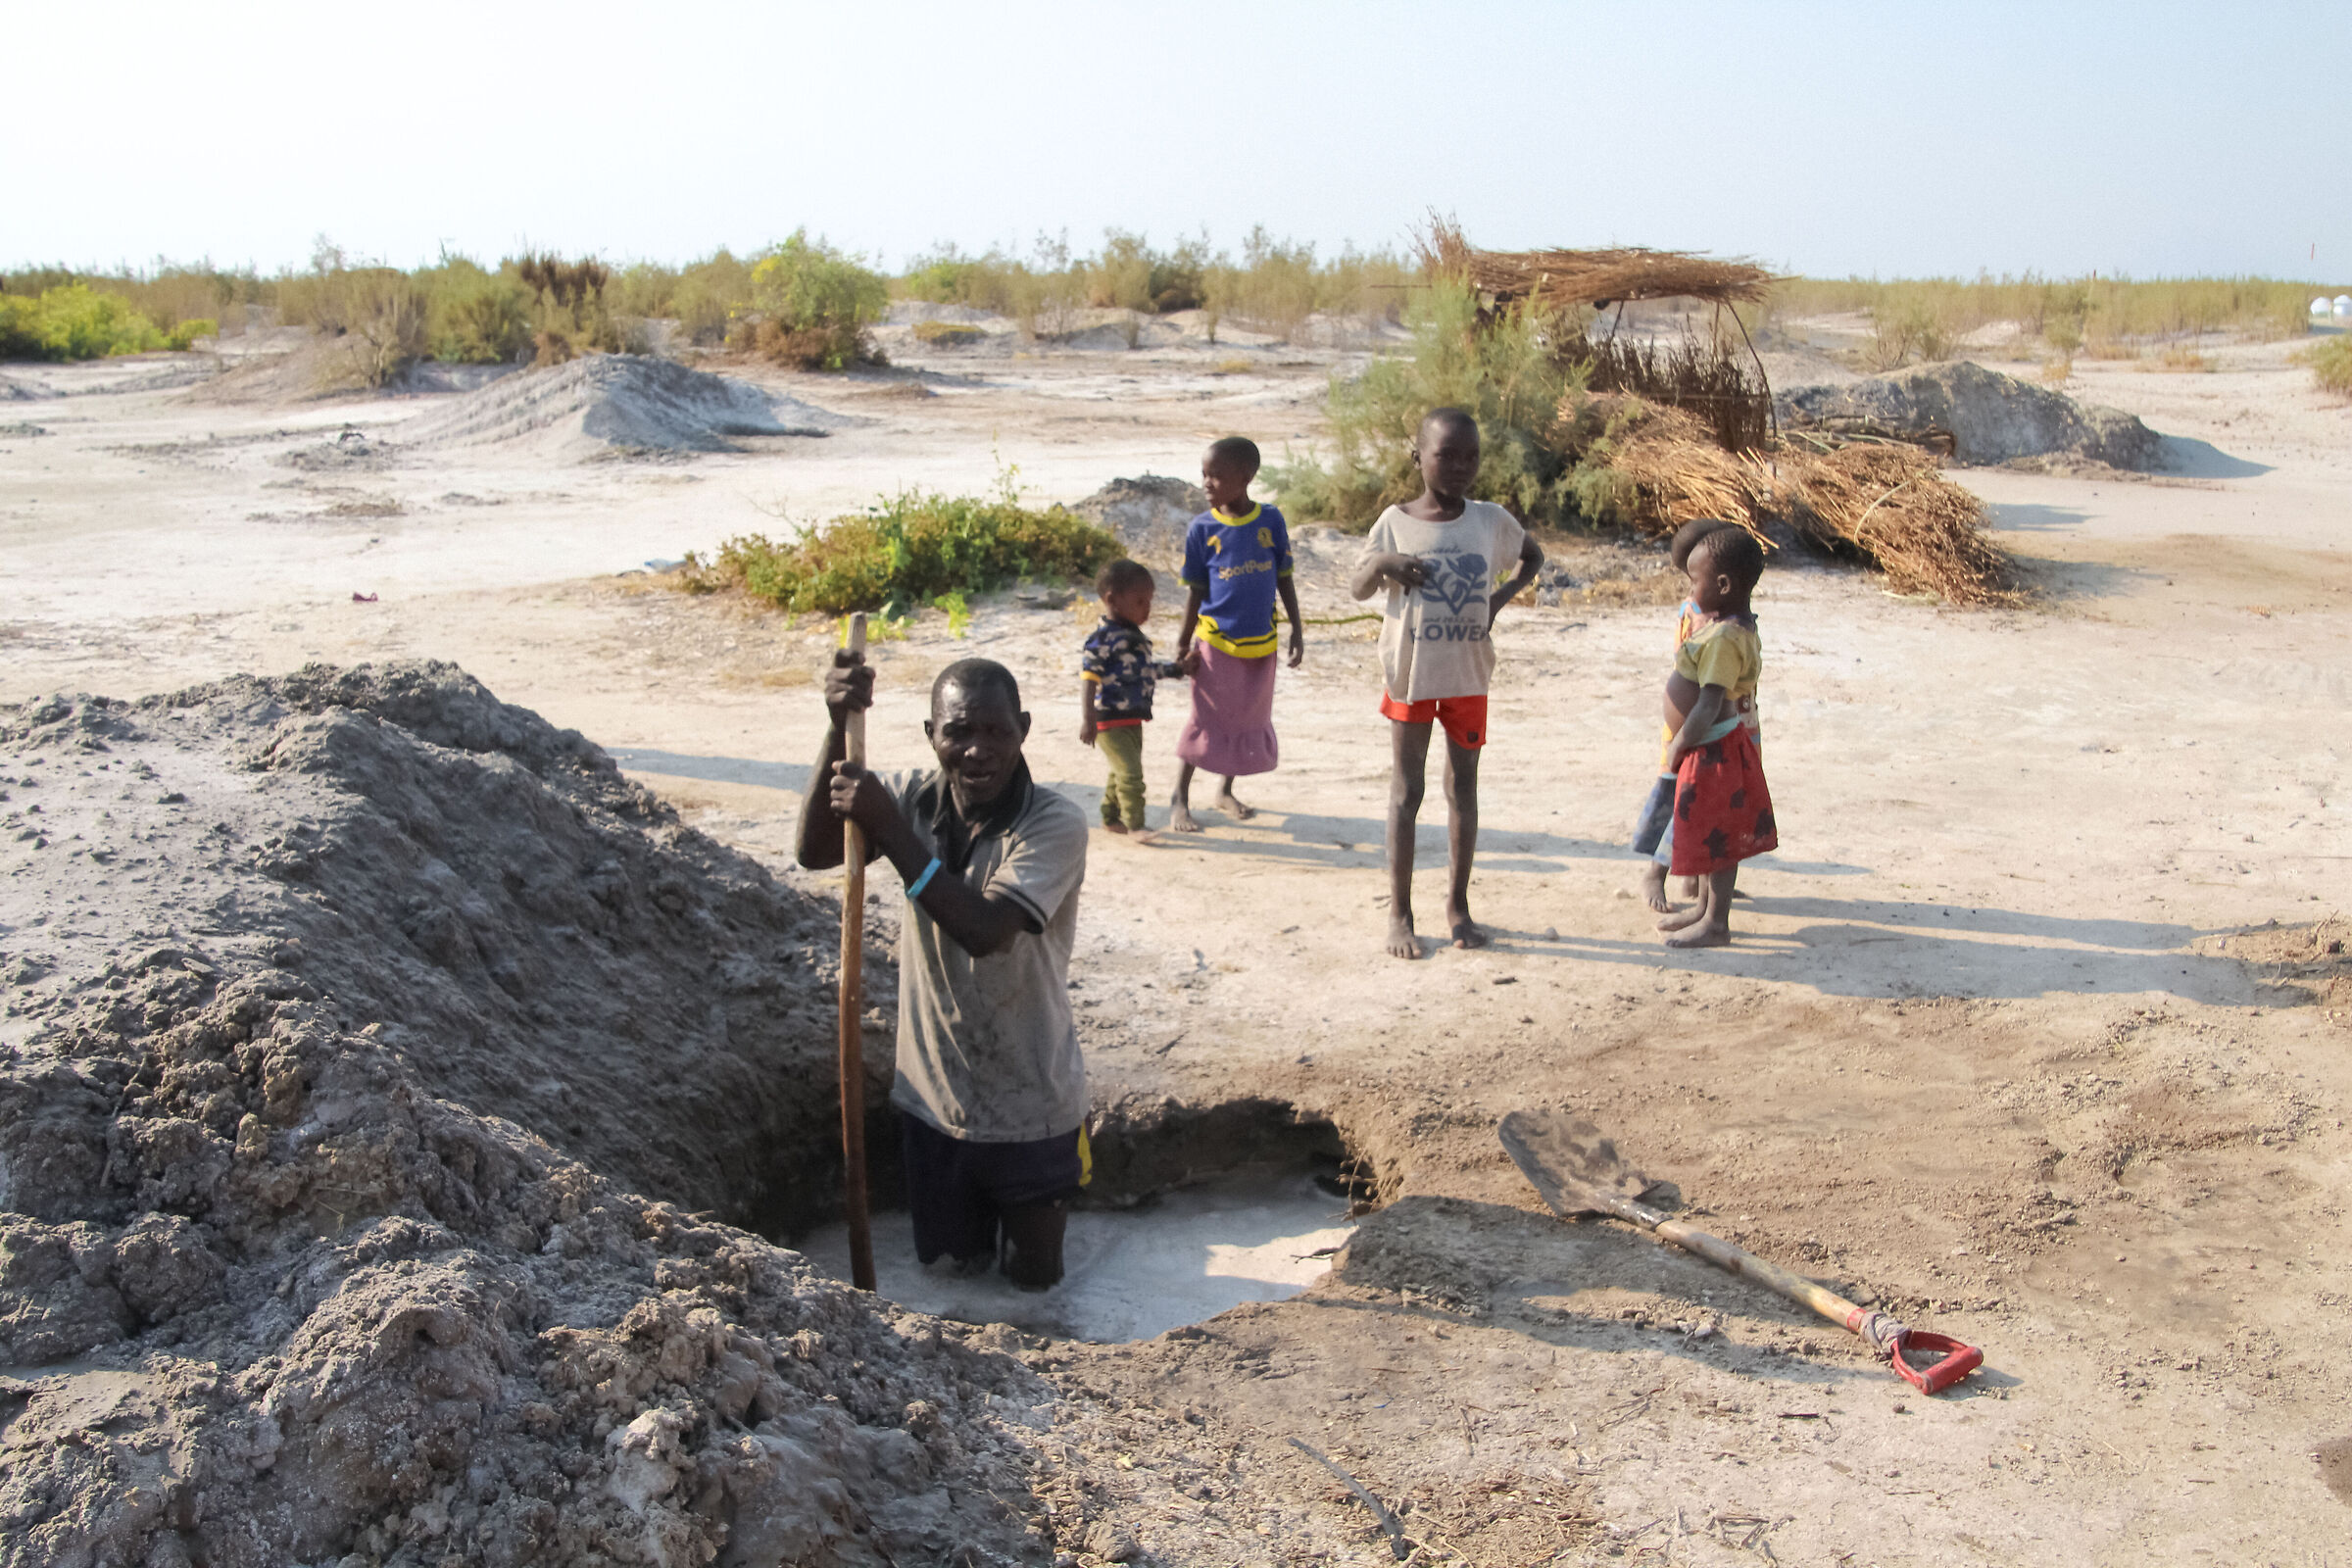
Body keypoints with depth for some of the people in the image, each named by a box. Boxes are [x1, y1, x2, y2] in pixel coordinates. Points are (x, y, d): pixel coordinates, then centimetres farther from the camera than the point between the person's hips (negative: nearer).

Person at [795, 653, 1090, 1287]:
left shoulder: (1055, 824, -23)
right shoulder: (915, 797, -8)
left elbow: (983, 928, -34)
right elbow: (814, 851, -21)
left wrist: (888, 827, -36)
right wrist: (838, 728, -33)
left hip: (1030, 1109, -3)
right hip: (933, 1096, 4)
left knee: (1034, 1276, 17)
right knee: (956, 1257, 22)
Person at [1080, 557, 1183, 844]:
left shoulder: (1135, 637, 12)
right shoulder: (1103, 639, -17)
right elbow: (1089, 678, -20)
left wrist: (1176, 669, 26)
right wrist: (1087, 719, -25)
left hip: (1133, 720, 9)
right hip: (1110, 721, -9)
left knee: (1122, 772, 19)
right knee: (1130, 772, -13)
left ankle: (1111, 818, 32)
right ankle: (1134, 825, -5)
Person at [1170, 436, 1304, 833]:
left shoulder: (1271, 521, -4)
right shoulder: (1202, 528, -7)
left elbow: (1283, 578, 5)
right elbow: (1195, 589, -1)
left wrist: (1297, 629, 5)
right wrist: (1184, 642, -1)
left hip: (1261, 641, 3)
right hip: (1216, 640, -2)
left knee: (1249, 720, 14)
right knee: (1206, 720, 0)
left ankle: (1225, 791, 32)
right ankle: (1179, 801, 10)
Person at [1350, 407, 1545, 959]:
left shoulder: (1491, 520, 0)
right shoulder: (1395, 522, -5)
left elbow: (1532, 554, 18)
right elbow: (1358, 589, 1)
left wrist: (1501, 597, 1)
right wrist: (1381, 563, -20)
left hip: (1469, 674, 2)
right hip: (1411, 674, -2)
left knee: (1463, 787, 11)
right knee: (1406, 791, 4)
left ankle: (1458, 903, 23)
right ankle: (1400, 911, 12)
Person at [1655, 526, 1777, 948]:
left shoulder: (1724, 638, -25)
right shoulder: (1738, 625, 7)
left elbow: (1708, 707, -27)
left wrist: (1679, 746, -15)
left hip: (1713, 750, -10)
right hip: (1715, 747, 10)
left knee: (1716, 836, 1)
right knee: (1715, 835, 20)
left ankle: (1716, 923, 11)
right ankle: (1705, 906, 34)